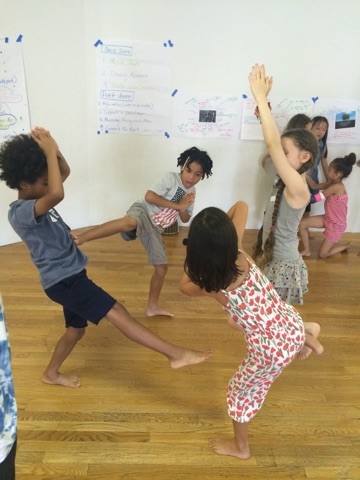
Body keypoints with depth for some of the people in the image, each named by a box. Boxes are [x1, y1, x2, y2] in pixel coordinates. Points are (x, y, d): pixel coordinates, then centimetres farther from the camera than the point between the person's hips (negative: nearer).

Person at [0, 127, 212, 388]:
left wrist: (54, 149, -3)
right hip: (63, 280, -10)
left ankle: (51, 374, 45)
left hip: (71, 275, 10)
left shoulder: (34, 199, 7)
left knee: (76, 330, 24)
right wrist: (50, 152, -30)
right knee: (118, 313, -15)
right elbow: (57, 194, -42)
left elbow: (65, 172, 17)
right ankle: (176, 354, -15)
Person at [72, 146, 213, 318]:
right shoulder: (171, 178, -7)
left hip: (155, 229, 7)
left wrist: (183, 209, -4)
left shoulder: (191, 192, 15)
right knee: (129, 222, -44)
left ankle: (152, 306, 26)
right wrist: (176, 205, -14)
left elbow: (186, 219, 20)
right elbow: (149, 196, -18)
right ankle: (80, 238, -49)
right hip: (143, 212, -7)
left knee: (162, 267, 9)